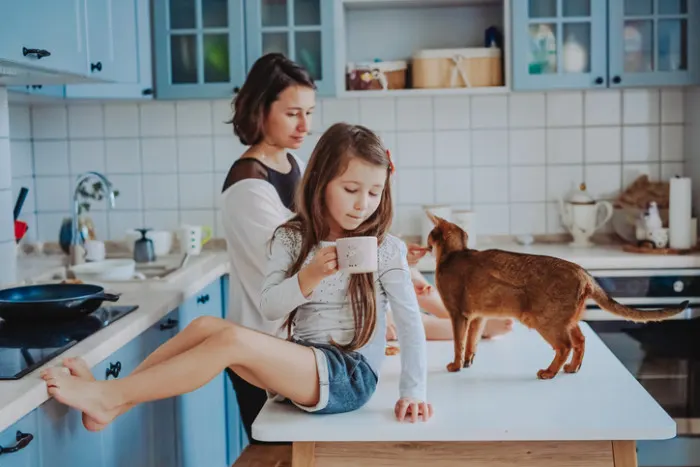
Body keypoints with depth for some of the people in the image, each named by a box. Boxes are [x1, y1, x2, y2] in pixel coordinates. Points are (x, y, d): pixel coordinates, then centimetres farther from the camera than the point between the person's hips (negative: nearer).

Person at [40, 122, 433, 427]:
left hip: (351, 376, -5)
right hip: (300, 369, 5)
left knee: (233, 339, -27)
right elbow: (269, 308, -5)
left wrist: (414, 391, -13)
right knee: (207, 325, -18)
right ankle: (114, 401, -15)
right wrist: (309, 277, -22)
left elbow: (411, 322, -5)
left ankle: (109, 398, -22)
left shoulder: (385, 248, -4)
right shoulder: (293, 238, 5)